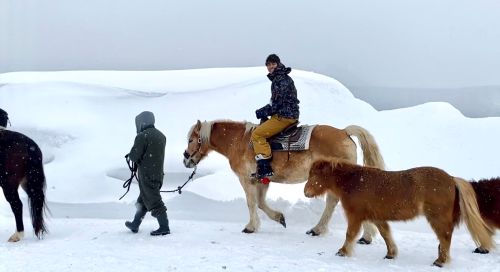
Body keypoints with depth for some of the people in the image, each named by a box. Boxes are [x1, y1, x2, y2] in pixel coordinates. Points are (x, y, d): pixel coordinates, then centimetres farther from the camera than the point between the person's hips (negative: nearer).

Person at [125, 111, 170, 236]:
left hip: (147, 175, -8)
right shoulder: (161, 136, 10)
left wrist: (131, 155, 5)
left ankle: (164, 227, -3)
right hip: (158, 173, 8)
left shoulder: (142, 136, -16)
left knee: (154, 202, -4)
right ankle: (135, 225, 28)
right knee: (143, 200, 18)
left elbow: (134, 156, -18)